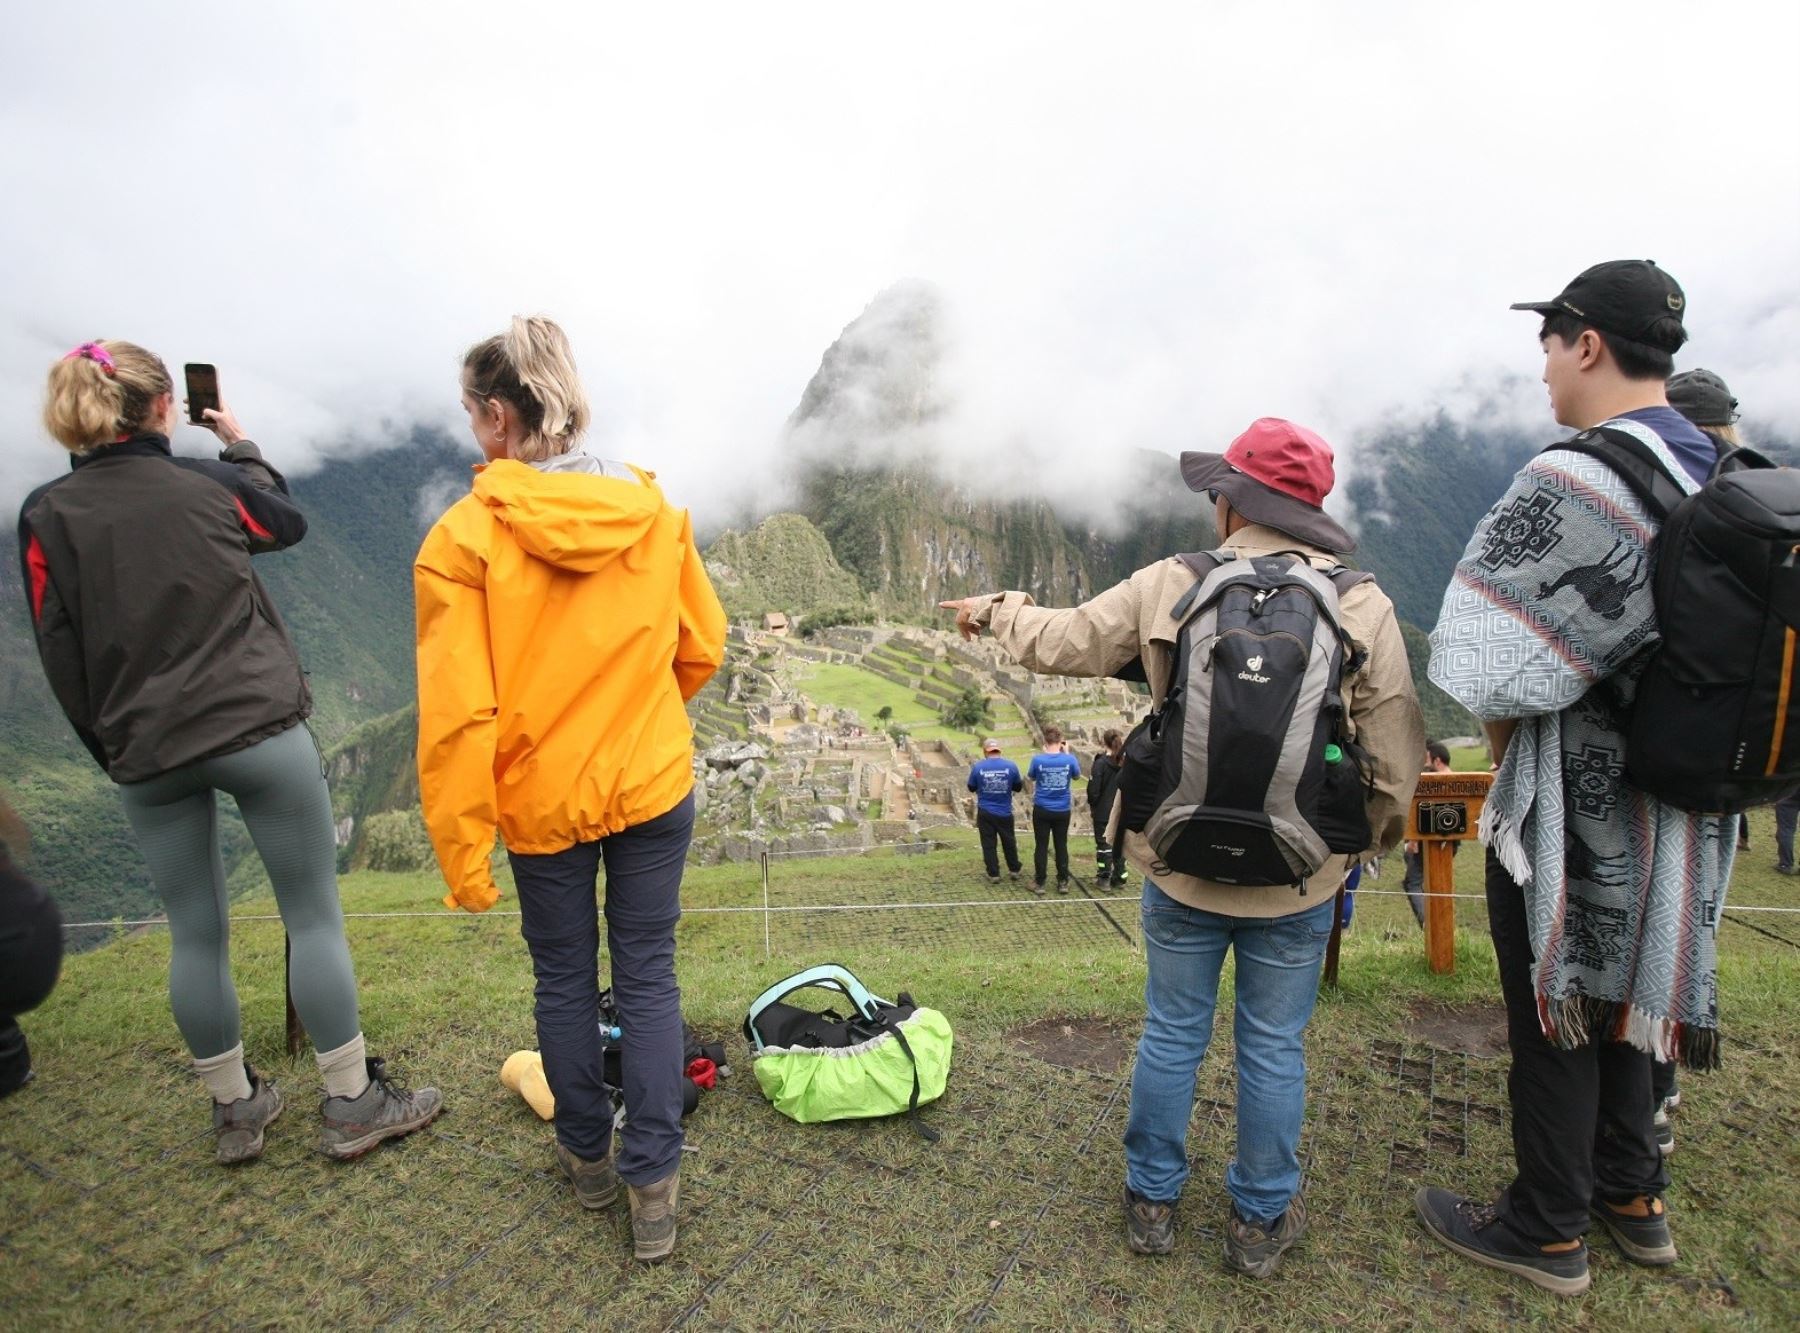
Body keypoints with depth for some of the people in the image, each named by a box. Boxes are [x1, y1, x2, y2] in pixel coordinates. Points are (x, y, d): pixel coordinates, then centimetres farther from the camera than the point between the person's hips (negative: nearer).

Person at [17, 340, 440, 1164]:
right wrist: (241, 446, 32)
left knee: (194, 934, 14)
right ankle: (353, 1104, 15)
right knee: (313, 916, 6)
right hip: (259, 730, -2)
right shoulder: (208, 484, -3)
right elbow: (287, 524, 20)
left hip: (148, 756, 3)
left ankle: (236, 1110, 28)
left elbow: (63, 659, 1)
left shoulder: (46, 517, 0)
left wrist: (113, 752, 12)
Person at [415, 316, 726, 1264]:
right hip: (654, 785, 2)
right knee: (647, 976, 13)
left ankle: (587, 1156, 38)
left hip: (543, 798, -2)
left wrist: (462, 853, -9)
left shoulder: (463, 536, -15)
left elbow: (458, 713, -17)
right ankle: (652, 1182, 19)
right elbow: (701, 648, 5)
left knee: (564, 978, 19)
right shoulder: (655, 511, -4)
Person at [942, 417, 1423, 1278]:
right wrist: (1373, 838, 13)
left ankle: (1152, 1201, 34)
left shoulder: (1168, 587, -8)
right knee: (1274, 1047, 16)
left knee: (1171, 1035, 17)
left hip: (1181, 869, 0)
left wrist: (993, 612, 22)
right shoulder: (1363, 606, -8)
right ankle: (1260, 1221, 33)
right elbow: (1395, 754, -5)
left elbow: (1056, 642, 2)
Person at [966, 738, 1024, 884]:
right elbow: (1018, 787, 3)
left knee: (989, 843, 9)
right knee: (1009, 842, 18)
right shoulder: (1011, 766, -9)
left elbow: (971, 787, 2)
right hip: (1005, 813, 1)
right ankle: (1014, 870, 29)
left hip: (985, 812, -1)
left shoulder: (977, 766, -10)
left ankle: (993, 874, 11)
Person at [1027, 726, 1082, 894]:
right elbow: (1077, 775, 9)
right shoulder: (1069, 759, -12)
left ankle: (1039, 883, 12)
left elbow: (1030, 778, 4)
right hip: (1062, 811, 1)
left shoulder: (1038, 759, -15)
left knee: (1041, 846, 7)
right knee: (1061, 846, 12)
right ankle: (1063, 882, 18)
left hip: (1042, 810, -1)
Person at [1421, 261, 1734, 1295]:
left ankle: (1547, 1232, 24)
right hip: (1680, 805, 8)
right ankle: (1633, 1197, 39)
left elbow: (1492, 666, -23)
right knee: (1616, 997, 22)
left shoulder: (1569, 481, -22)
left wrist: (1504, 751, -4)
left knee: (1554, 1016, 7)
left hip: (1572, 813, -8)